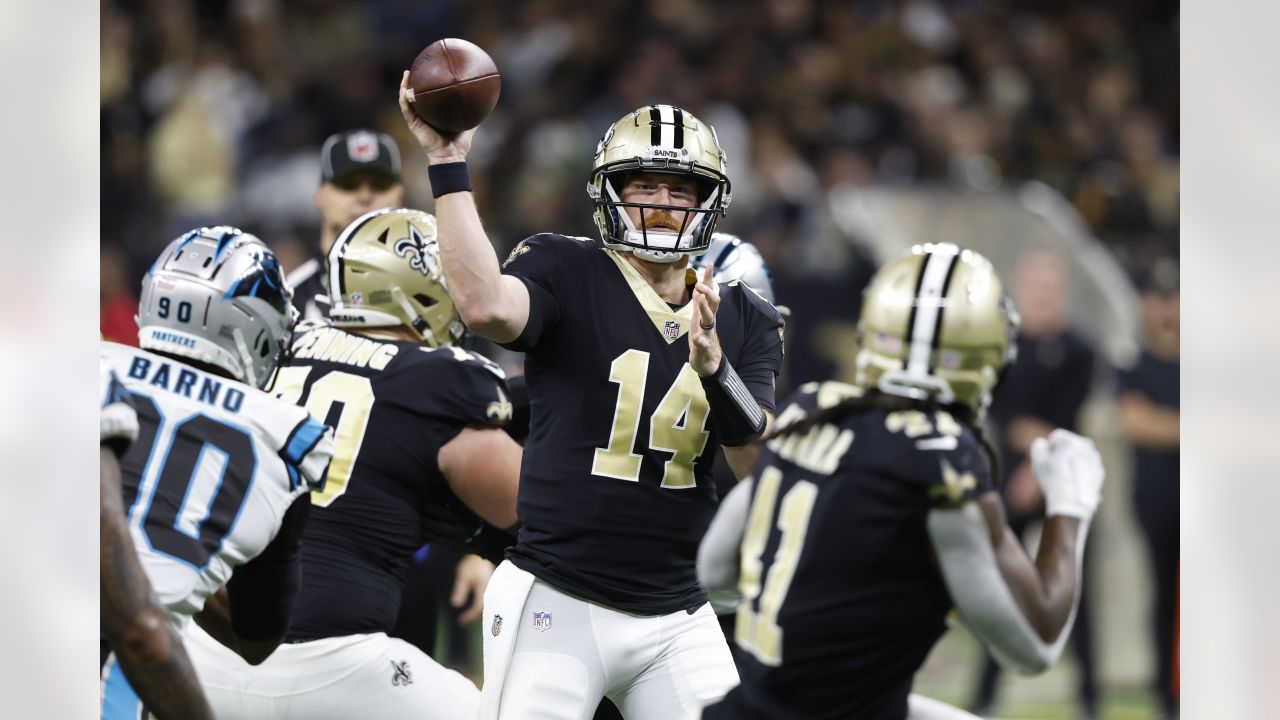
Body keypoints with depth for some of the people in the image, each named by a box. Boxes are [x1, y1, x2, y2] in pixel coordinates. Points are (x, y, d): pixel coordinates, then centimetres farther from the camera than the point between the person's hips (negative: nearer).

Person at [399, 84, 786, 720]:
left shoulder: (744, 322, 9)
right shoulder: (566, 274, -3)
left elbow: (760, 466, -3)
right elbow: (487, 307, -26)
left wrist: (713, 366, -21)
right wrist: (447, 164, -25)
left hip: (677, 618, 4)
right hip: (558, 605, -4)